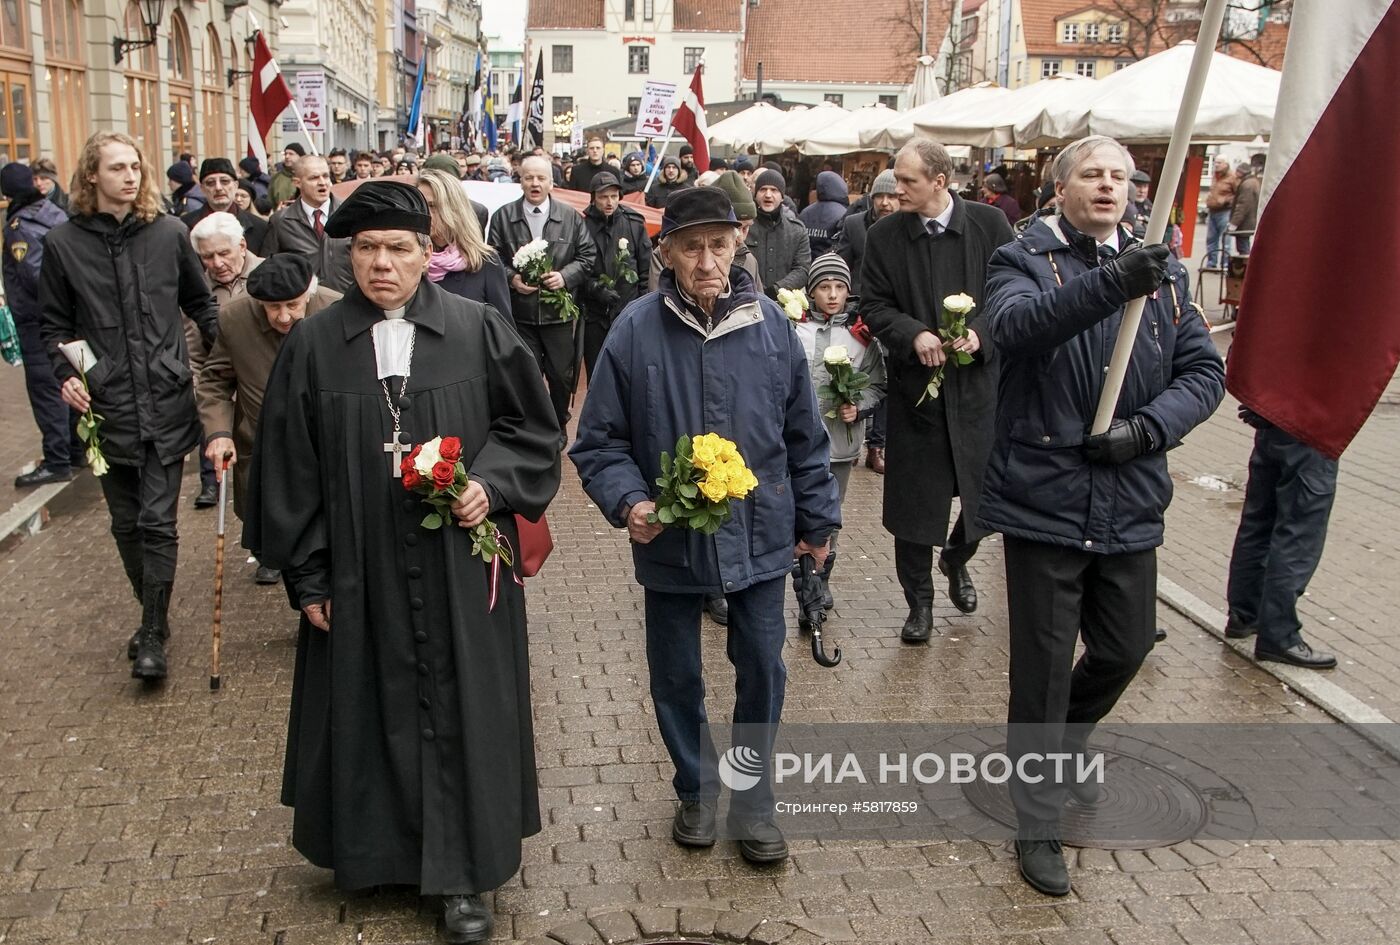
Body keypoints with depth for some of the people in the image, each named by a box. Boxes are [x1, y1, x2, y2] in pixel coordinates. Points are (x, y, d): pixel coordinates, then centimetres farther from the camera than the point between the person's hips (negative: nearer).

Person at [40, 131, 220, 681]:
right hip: (106, 406, 2)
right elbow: (54, 325, 10)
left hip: (166, 402, -1)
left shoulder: (169, 233, 2)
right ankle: (154, 617, 29)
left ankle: (152, 635, 6)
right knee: (126, 522, 11)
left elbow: (200, 303, 13)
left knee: (158, 521, -4)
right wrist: (65, 374, -6)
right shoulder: (64, 243, 3)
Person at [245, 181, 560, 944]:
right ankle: (374, 845, 33)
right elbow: (288, 468, 3)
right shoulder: (312, 345, -1)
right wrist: (306, 574, 1)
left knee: (460, 708, 6)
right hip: (359, 569, 1)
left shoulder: (480, 330, -3)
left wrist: (491, 483, -14)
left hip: (459, 567, 0)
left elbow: (531, 426, 5)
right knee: (370, 709, 12)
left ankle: (463, 871, 20)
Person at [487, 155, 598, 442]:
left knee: (562, 375, 9)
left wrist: (565, 276, -11)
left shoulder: (571, 218, 4)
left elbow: (588, 256, 5)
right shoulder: (503, 217, 3)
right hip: (520, 314, -1)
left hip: (559, 313, 1)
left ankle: (559, 426, 30)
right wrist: (511, 278, -12)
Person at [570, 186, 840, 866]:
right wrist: (627, 501, -20)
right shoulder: (637, 329, -11)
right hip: (669, 538, -1)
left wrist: (817, 519, 10)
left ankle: (752, 798, 31)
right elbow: (599, 441, -4)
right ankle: (696, 789, 38)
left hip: (760, 536, 1)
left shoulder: (770, 324, -4)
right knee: (677, 676, 14)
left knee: (762, 669, 10)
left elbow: (804, 435, 5)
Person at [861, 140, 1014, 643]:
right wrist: (913, 335, -17)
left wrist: (981, 332, -17)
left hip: (979, 380, 0)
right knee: (913, 499, 5)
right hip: (915, 381, 0)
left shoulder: (990, 224, -4)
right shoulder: (883, 236, -2)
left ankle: (957, 559, 40)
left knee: (988, 489, 8)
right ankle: (919, 601, 22)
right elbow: (874, 305, 1)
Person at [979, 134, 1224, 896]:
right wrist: (1110, 283, -42)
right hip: (1045, 496, -5)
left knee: (1125, 648, 18)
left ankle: (1062, 748, 48)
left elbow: (1203, 371, 3)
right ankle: (1037, 824, 20)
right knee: (1043, 663, 3)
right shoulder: (1024, 261, -4)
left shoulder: (1161, 272, 9)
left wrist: (1147, 428, -15)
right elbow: (1014, 326, -27)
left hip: (1129, 503, 5)